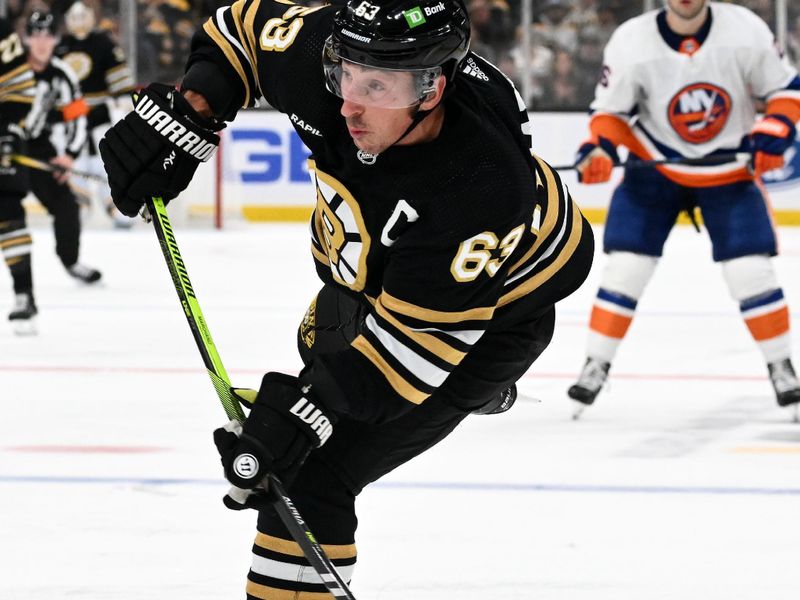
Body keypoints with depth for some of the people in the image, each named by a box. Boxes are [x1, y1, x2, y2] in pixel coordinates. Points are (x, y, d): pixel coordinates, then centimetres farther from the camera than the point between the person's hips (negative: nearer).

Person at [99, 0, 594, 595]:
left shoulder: (477, 194, -45)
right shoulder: (325, 53, -31)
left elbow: (410, 335, -38)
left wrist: (304, 414, -42)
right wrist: (184, 114, -20)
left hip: (492, 312, -8)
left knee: (310, 475, -17)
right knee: (323, 347, 38)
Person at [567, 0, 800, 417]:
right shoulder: (632, 42, -19)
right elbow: (610, 108, -7)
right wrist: (599, 147, -25)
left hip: (730, 169, 0)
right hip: (654, 165, 0)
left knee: (751, 270, -7)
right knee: (626, 266, -7)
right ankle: (596, 366, 5)